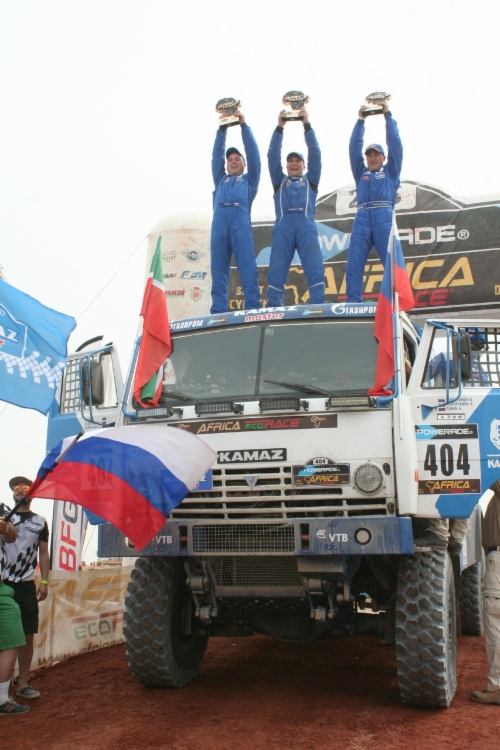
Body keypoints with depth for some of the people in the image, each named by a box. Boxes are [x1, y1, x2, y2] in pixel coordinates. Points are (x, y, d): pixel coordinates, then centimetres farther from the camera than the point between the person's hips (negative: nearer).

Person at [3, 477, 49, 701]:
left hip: (26, 585, 2)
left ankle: (23, 683, 13)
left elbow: (43, 553, 11)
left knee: (27, 635, 2)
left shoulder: (39, 522, 10)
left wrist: (44, 581, 4)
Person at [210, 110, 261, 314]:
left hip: (241, 222, -2)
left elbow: (253, 152, 23)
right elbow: (216, 154, 31)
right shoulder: (220, 180, 35)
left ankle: (253, 309, -22)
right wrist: (222, 129, 27)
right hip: (219, 223, 3)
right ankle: (218, 311, -14)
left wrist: (243, 125, 21)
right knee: (218, 268, -8)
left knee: (247, 267, -15)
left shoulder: (249, 180, 28)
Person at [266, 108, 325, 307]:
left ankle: (317, 307, -22)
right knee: (276, 269, -11)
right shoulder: (280, 181, 29)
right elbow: (272, 155, 20)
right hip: (283, 226, 1)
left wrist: (307, 125, 11)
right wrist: (279, 127, 12)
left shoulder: (310, 180, 27)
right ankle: (273, 309, -15)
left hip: (306, 225, 0)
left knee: (315, 268, -15)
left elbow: (315, 153, 18)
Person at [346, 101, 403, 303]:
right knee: (354, 264, -10)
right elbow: (354, 147, 23)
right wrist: (360, 120, 22)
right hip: (362, 219, 2)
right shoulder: (361, 173, 28)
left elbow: (395, 143, 18)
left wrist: (388, 116, 21)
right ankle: (353, 304, -13)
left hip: (384, 218, -2)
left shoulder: (390, 172, 23)